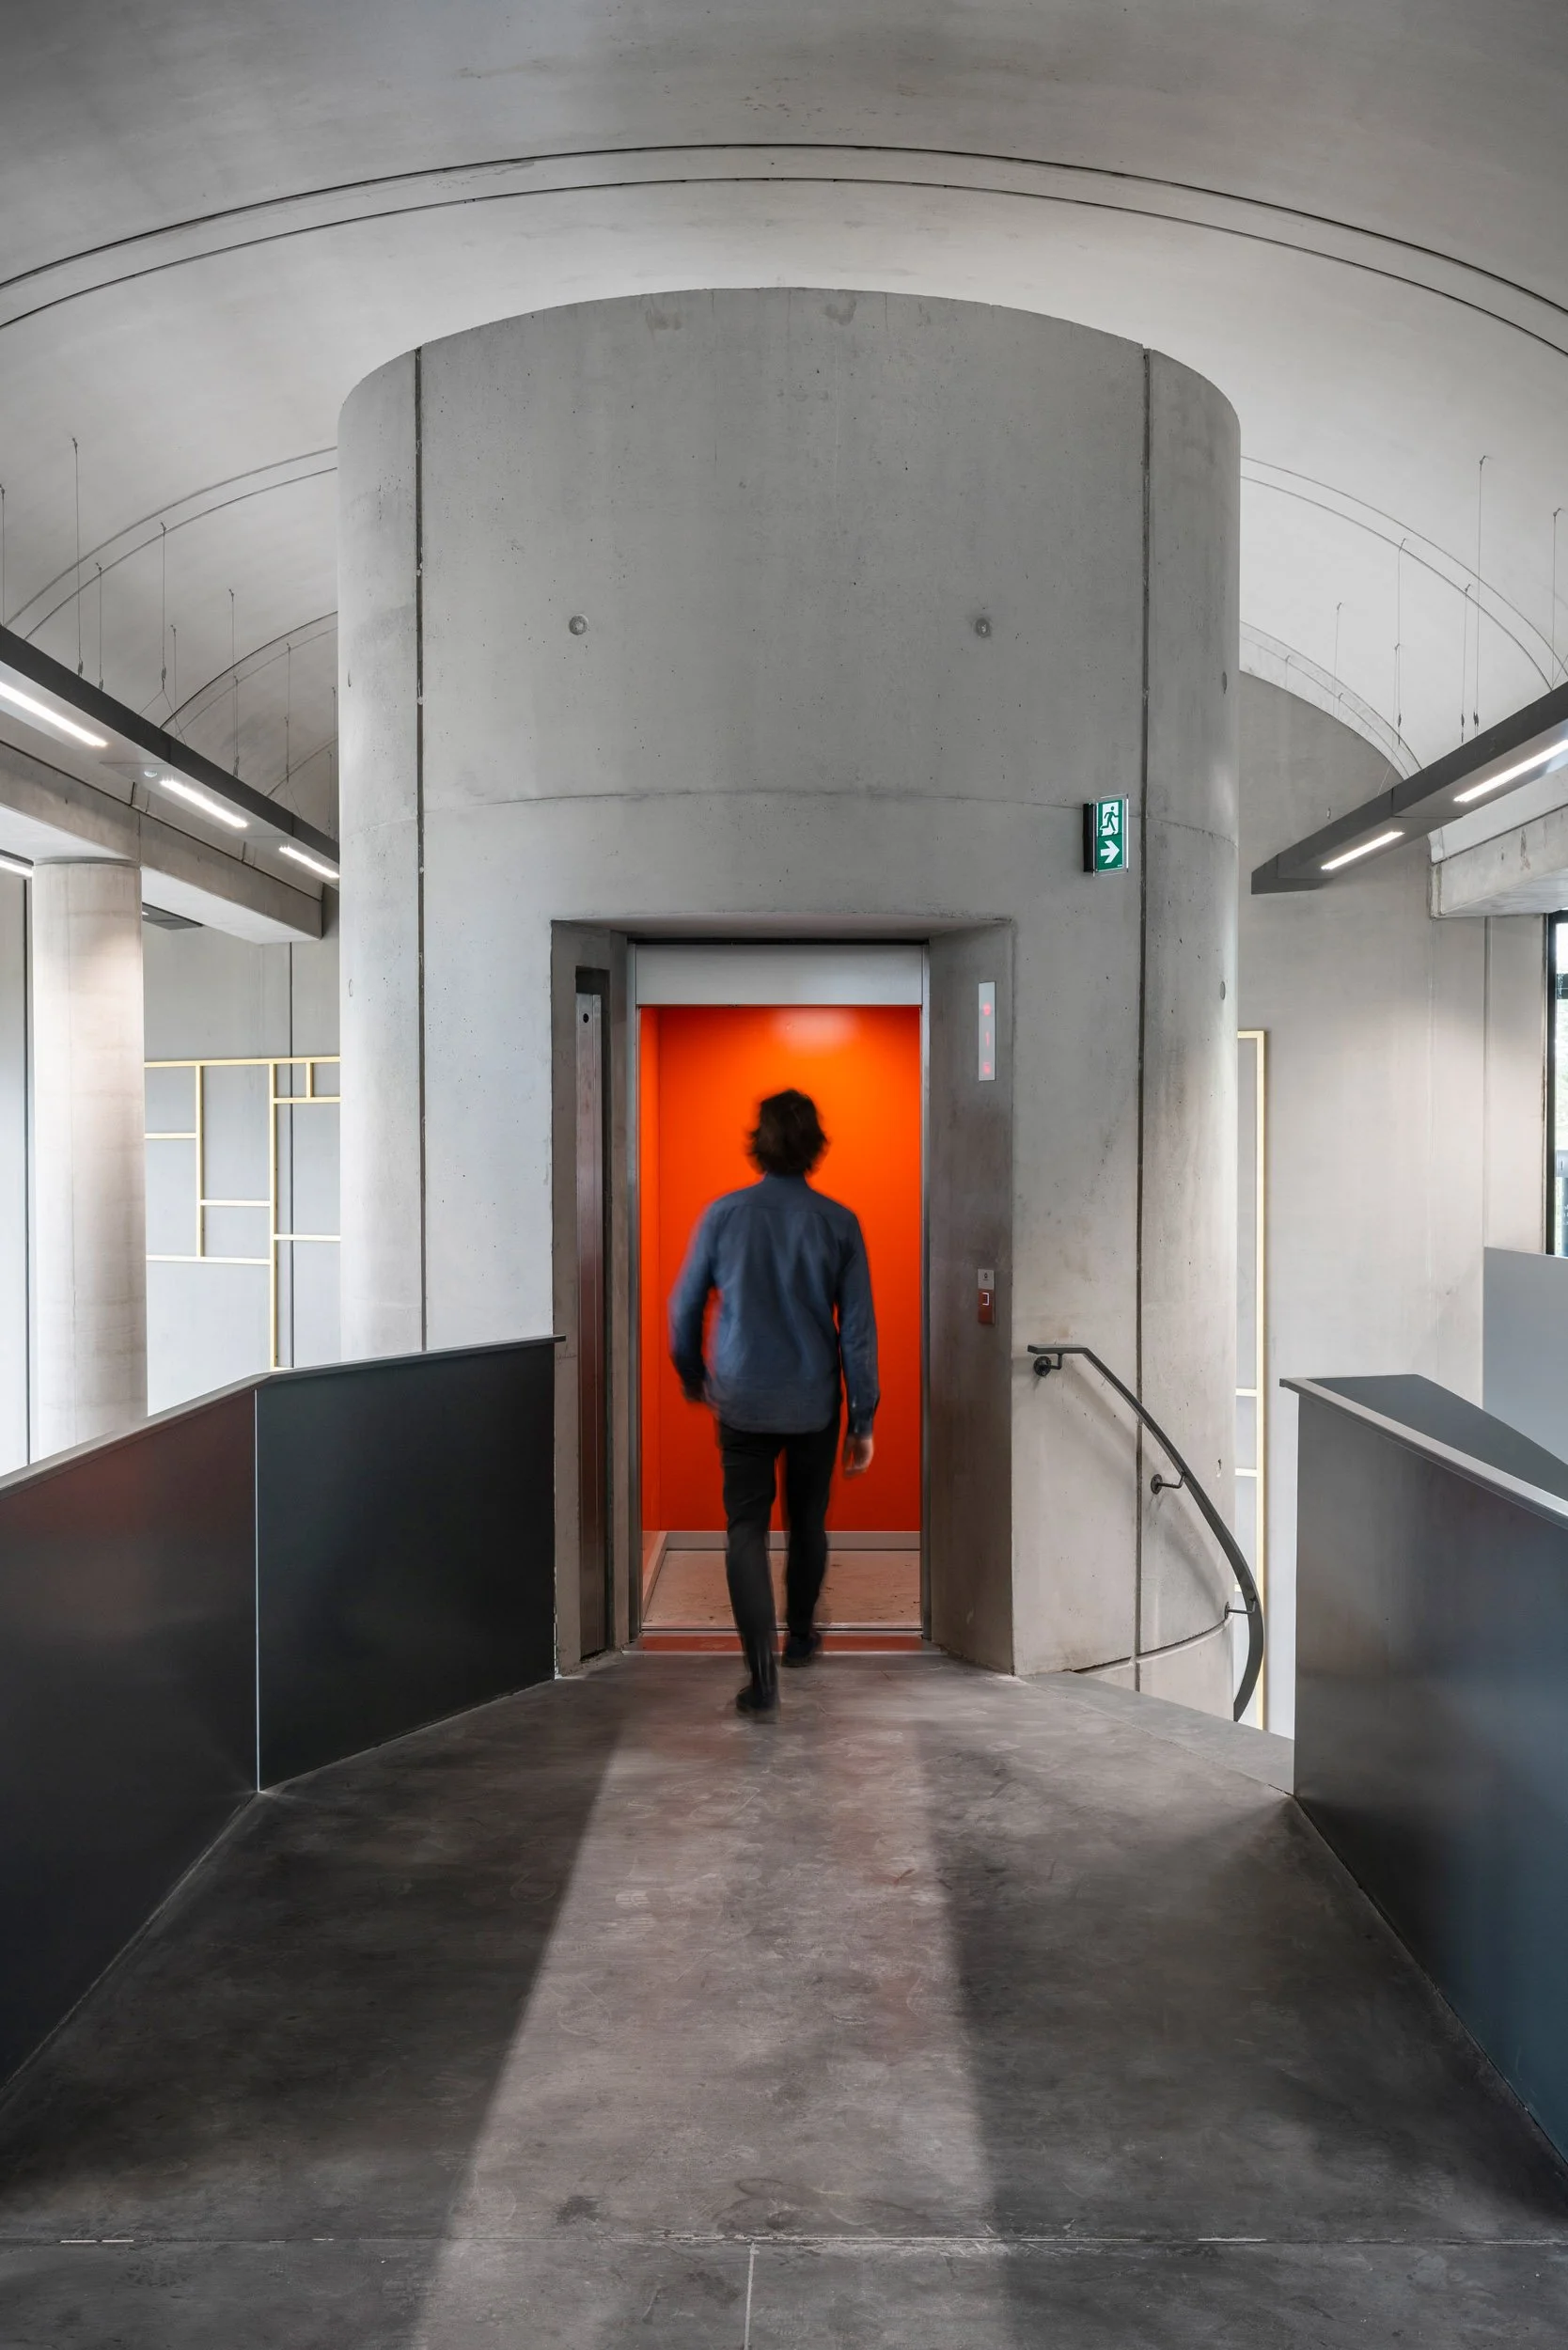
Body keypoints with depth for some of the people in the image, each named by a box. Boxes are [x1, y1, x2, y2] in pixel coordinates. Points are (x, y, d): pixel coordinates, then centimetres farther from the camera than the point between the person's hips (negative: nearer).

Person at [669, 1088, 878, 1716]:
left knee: (746, 1530, 1)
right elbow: (857, 1328, -6)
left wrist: (693, 1376, 19)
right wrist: (863, 1419, 1)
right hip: (814, 1403, 1)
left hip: (742, 1401, -1)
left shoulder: (723, 1214, -6)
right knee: (808, 1521, 21)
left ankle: (763, 1675, -10)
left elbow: (684, 1307, 1)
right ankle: (799, 1634, 40)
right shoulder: (839, 1223, -7)